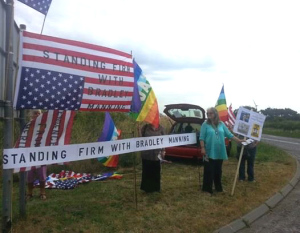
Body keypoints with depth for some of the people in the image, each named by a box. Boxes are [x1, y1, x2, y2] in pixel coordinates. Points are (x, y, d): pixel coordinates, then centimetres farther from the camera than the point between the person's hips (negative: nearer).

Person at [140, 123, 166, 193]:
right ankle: (147, 187, 19)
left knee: (156, 171, 11)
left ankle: (156, 187, 26)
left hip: (157, 154, 2)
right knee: (147, 171, 6)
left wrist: (163, 151, 2)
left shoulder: (160, 128, 1)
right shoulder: (145, 128, -3)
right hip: (146, 154, -1)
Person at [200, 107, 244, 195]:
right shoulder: (205, 124, -5)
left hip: (219, 152, 4)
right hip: (209, 152, -4)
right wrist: (202, 148, -17)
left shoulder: (221, 124, 7)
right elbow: (202, 138, -8)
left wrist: (239, 140, 5)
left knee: (218, 171, 16)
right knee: (209, 171, 0)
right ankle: (207, 189, 10)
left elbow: (229, 134, 9)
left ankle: (218, 187, 30)